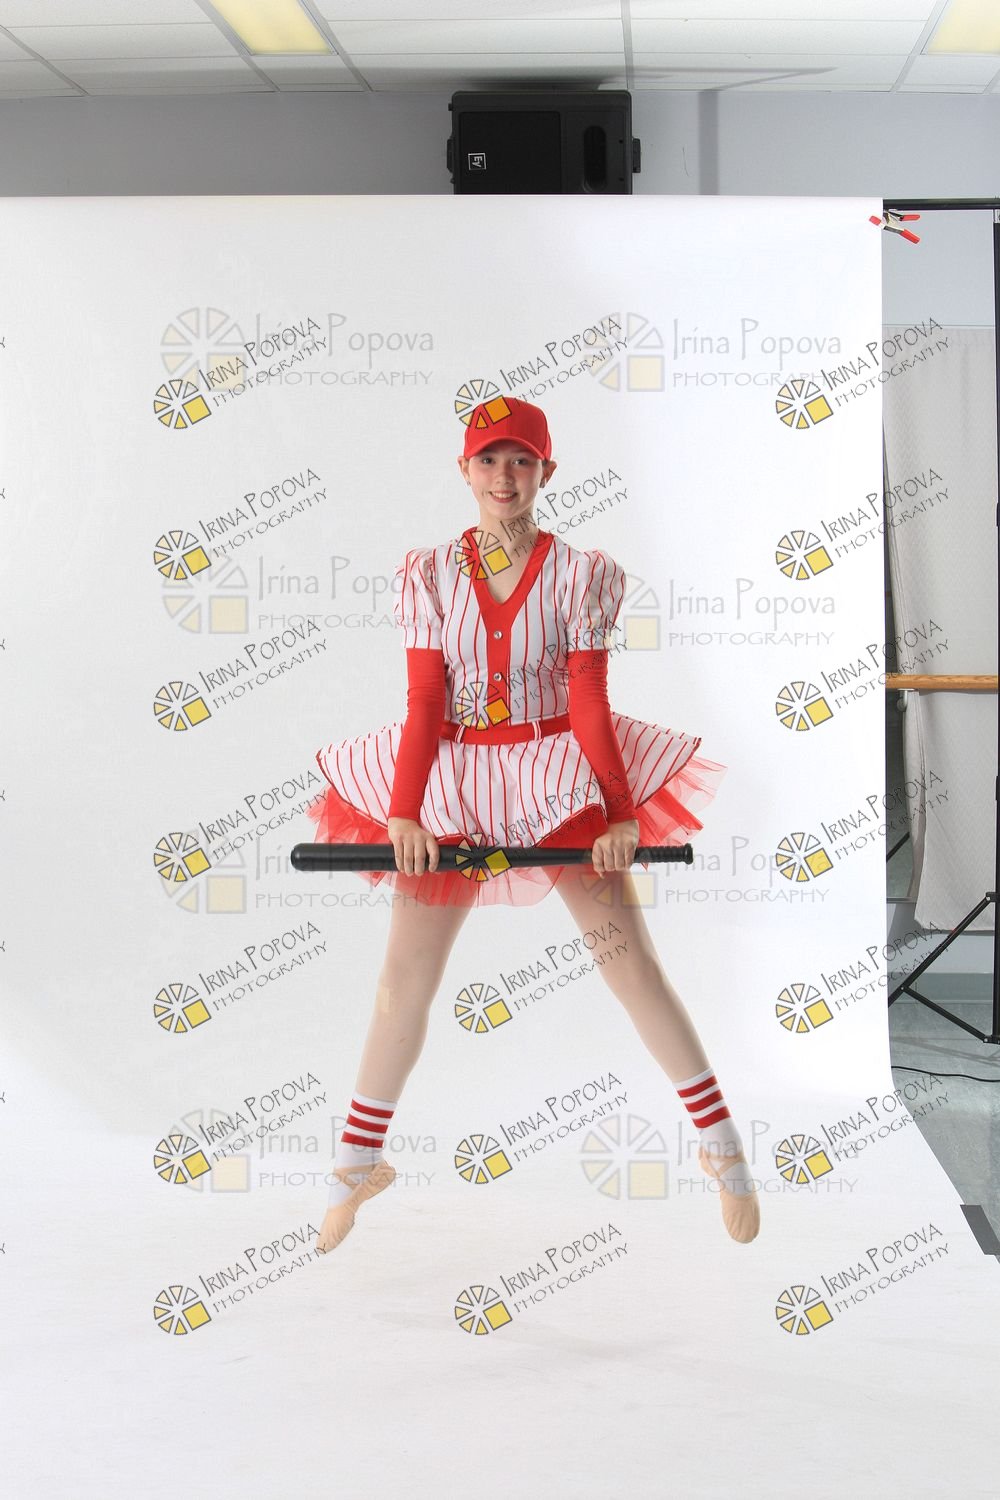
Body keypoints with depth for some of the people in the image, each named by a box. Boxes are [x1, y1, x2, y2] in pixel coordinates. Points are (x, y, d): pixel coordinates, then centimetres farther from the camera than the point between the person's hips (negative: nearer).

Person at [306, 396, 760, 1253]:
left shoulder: (581, 574, -4)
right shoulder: (430, 574, -1)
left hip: (558, 776, -1)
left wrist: (620, 813, -12)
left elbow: (589, 704, -6)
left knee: (633, 964, -1)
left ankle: (722, 1147, 12)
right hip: (453, 780, 1)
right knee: (405, 980, 3)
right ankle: (357, 1164, 20)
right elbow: (424, 704, -5)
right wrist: (404, 813, -15)